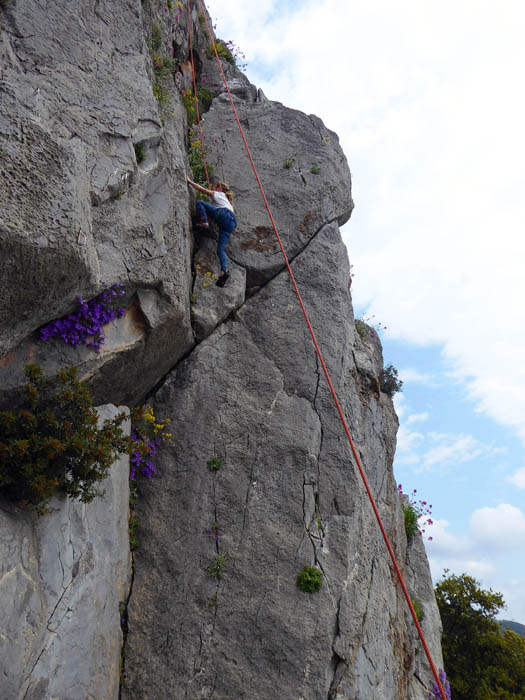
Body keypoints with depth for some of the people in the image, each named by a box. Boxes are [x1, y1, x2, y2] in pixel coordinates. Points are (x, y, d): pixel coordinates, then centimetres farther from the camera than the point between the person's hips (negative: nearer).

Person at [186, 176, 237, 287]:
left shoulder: (218, 194, 21)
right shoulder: (227, 199, 42)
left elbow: (202, 189, 20)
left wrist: (190, 181, 28)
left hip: (222, 214, -7)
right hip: (231, 222, 7)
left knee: (200, 203, 5)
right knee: (221, 249, -3)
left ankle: (204, 222, -16)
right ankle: (224, 270, -26)